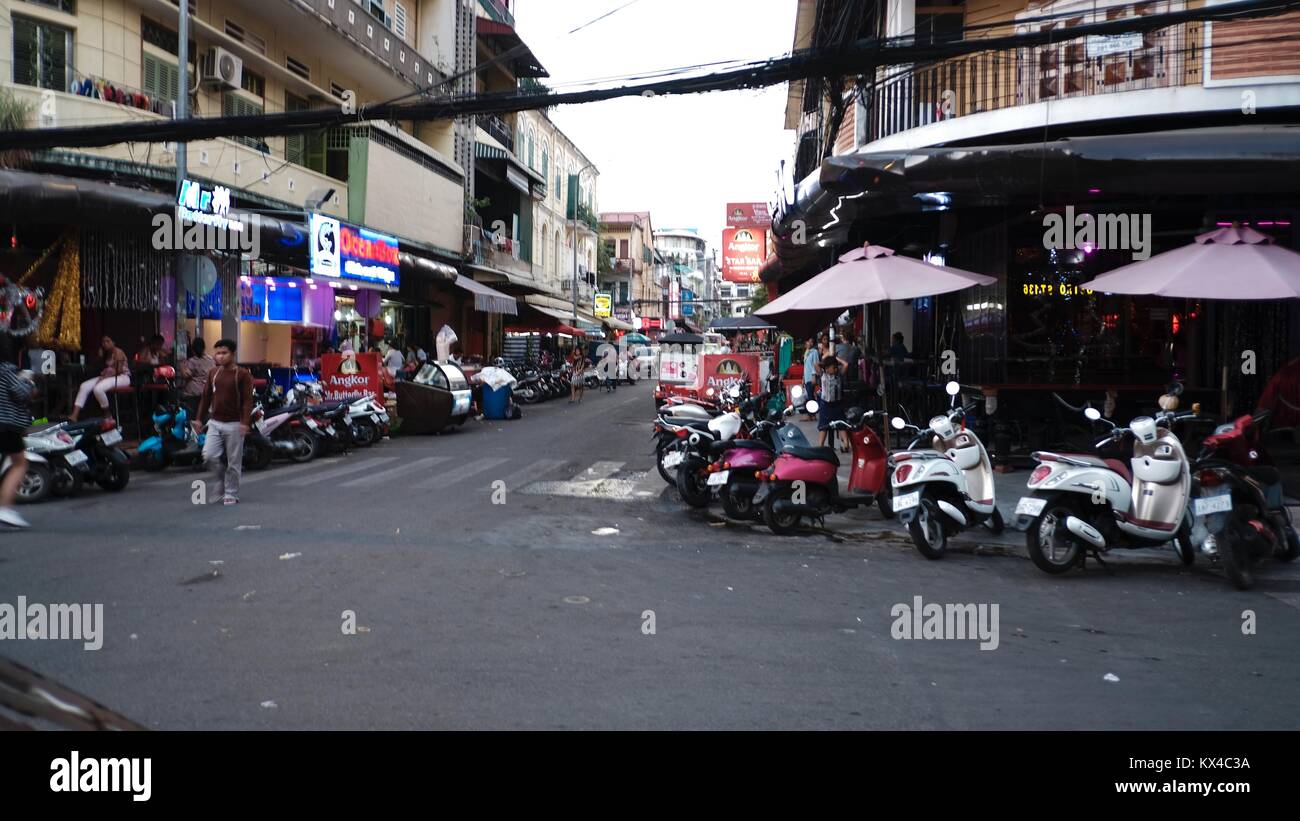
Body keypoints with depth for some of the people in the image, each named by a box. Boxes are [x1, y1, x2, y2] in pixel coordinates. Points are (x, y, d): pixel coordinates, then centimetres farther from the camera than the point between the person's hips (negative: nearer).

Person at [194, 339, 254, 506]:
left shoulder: (242, 374, -6)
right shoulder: (213, 373, 9)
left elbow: (247, 400, -11)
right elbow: (206, 397, 15)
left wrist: (245, 422, -20)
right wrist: (199, 418, 9)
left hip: (234, 424, -4)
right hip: (215, 423, 4)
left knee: (233, 462, 1)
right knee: (209, 456, -7)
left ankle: (231, 494, 14)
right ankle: (222, 478, 20)